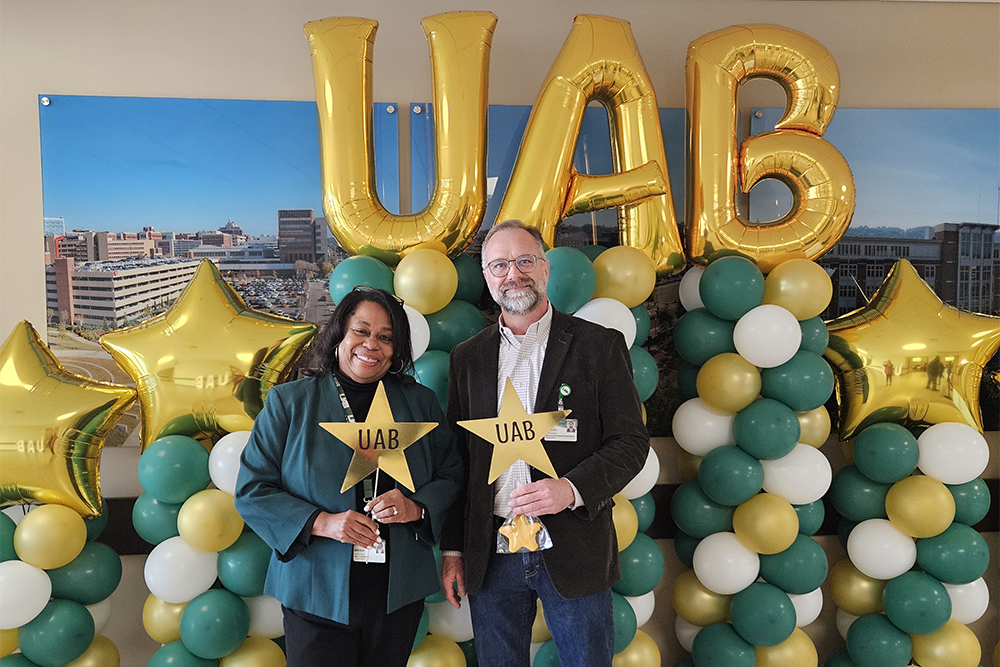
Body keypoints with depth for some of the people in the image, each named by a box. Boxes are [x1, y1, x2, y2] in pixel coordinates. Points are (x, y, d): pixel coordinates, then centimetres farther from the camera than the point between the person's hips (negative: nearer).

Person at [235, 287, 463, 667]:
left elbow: (451, 474, 6)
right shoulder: (289, 402, -2)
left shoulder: (420, 403, 5)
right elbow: (251, 490, -4)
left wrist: (415, 507, -14)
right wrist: (321, 522, -17)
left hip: (399, 591, 2)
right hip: (317, 592, -2)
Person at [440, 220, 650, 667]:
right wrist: (452, 548, 7)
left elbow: (631, 441, -4)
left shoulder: (599, 345, -2)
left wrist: (572, 488, -20)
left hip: (574, 551, -2)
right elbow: (457, 457, 9)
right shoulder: (467, 357, 7)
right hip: (490, 556, 3)